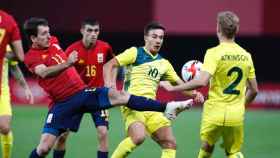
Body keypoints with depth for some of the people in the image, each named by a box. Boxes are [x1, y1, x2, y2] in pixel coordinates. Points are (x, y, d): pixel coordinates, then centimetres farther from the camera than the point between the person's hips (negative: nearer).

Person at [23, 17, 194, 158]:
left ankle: (167, 107, -24)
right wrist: (66, 63, -43)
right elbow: (44, 72, -31)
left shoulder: (53, 43, 11)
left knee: (118, 96, -17)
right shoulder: (31, 56, -10)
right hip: (62, 103, -5)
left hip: (82, 92, 5)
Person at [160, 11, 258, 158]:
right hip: (236, 115, 3)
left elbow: (202, 81, -24)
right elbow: (254, 90, 11)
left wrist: (173, 88, -15)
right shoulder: (246, 55, 5)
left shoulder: (214, 53, -11)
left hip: (215, 112, -3)